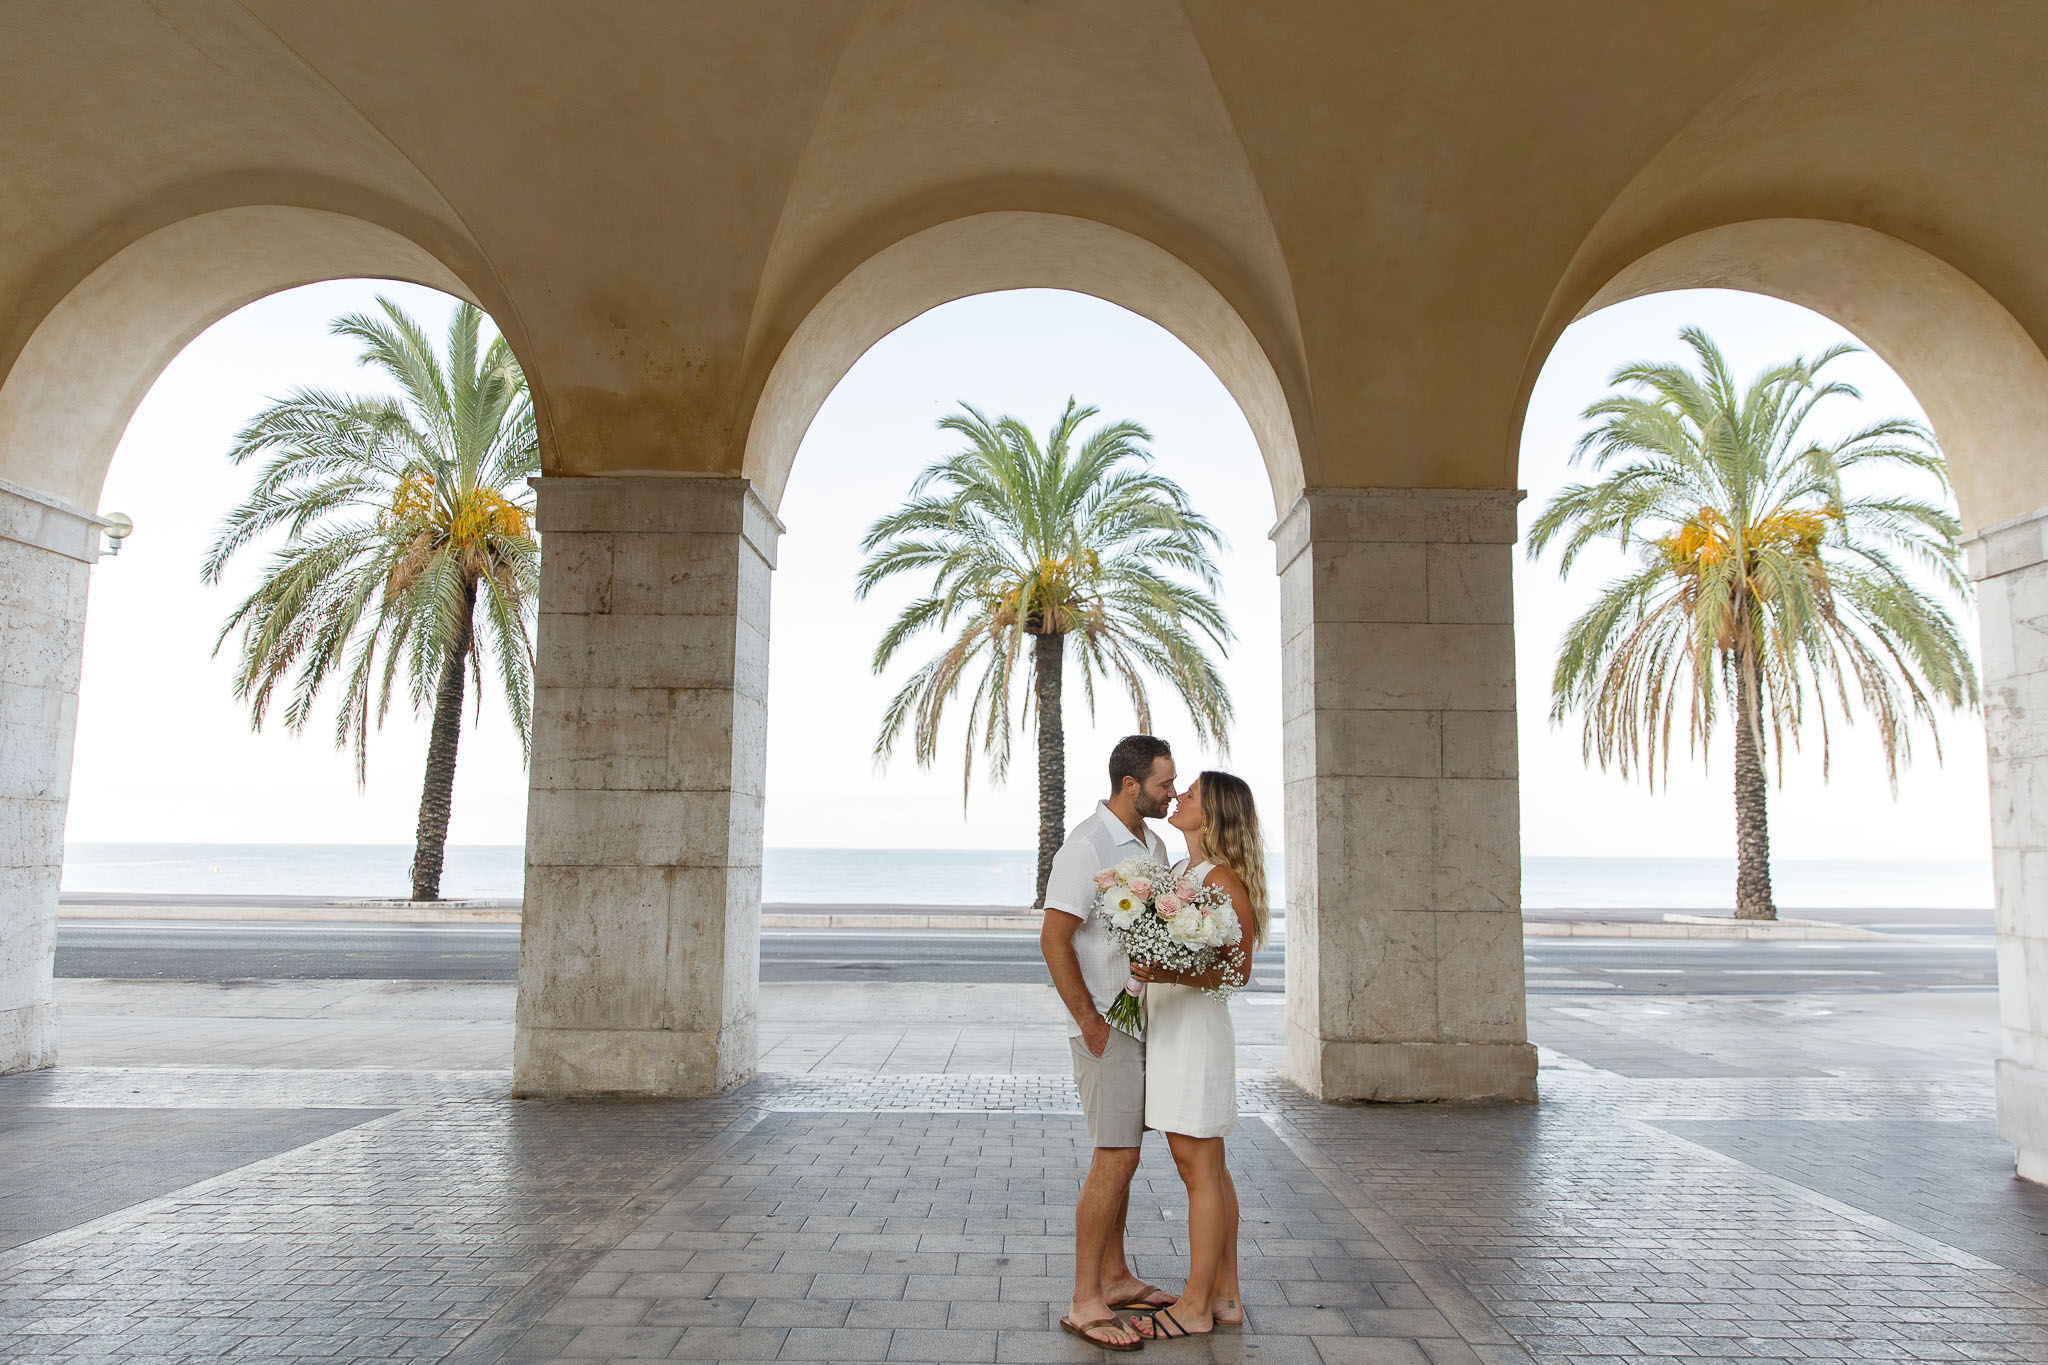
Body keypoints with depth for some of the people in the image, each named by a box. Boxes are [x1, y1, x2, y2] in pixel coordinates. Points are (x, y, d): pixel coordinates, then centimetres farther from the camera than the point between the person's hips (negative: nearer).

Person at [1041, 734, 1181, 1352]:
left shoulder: (1153, 844, 11)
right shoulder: (1086, 845, -17)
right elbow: (1054, 938, -20)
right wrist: (1090, 1022, -19)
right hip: (1107, 1024, -9)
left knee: (1119, 1153, 16)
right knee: (1115, 1158, -7)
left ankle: (1114, 1278, 28)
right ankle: (1085, 1304, 2)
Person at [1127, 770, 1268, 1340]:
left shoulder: (1223, 878, -14)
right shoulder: (1181, 872, 13)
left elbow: (1237, 971, -17)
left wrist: (1170, 974, -28)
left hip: (1195, 1027, -9)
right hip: (1168, 1027, 9)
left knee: (1198, 1169, -1)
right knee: (1208, 1169, 14)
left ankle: (1196, 1307, 9)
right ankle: (1224, 1295, 23)